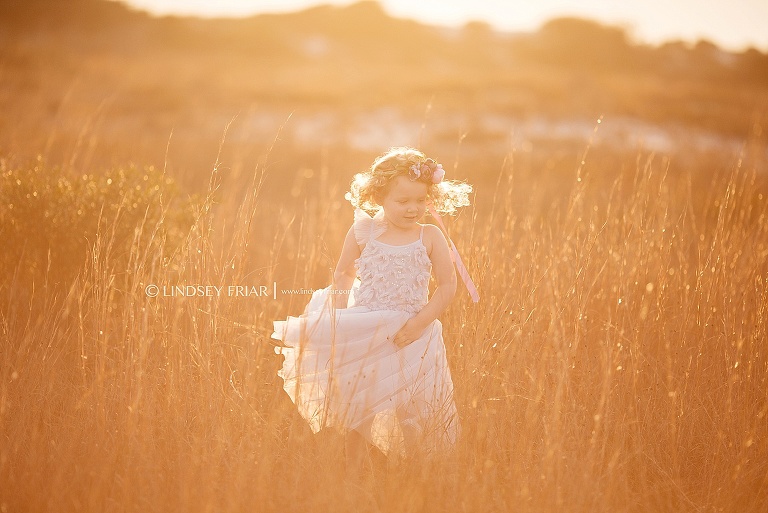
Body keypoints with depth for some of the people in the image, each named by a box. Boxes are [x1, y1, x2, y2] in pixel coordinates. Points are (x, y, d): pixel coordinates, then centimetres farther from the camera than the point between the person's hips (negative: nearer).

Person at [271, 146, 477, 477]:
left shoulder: (430, 238, -4)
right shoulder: (362, 233, -2)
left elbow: (447, 286, -4)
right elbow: (343, 275, 9)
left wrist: (420, 323, -15)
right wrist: (338, 320, 0)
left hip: (411, 338, 0)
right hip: (363, 336, 1)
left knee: (412, 417, 3)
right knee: (358, 412, 6)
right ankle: (353, 470, 21)